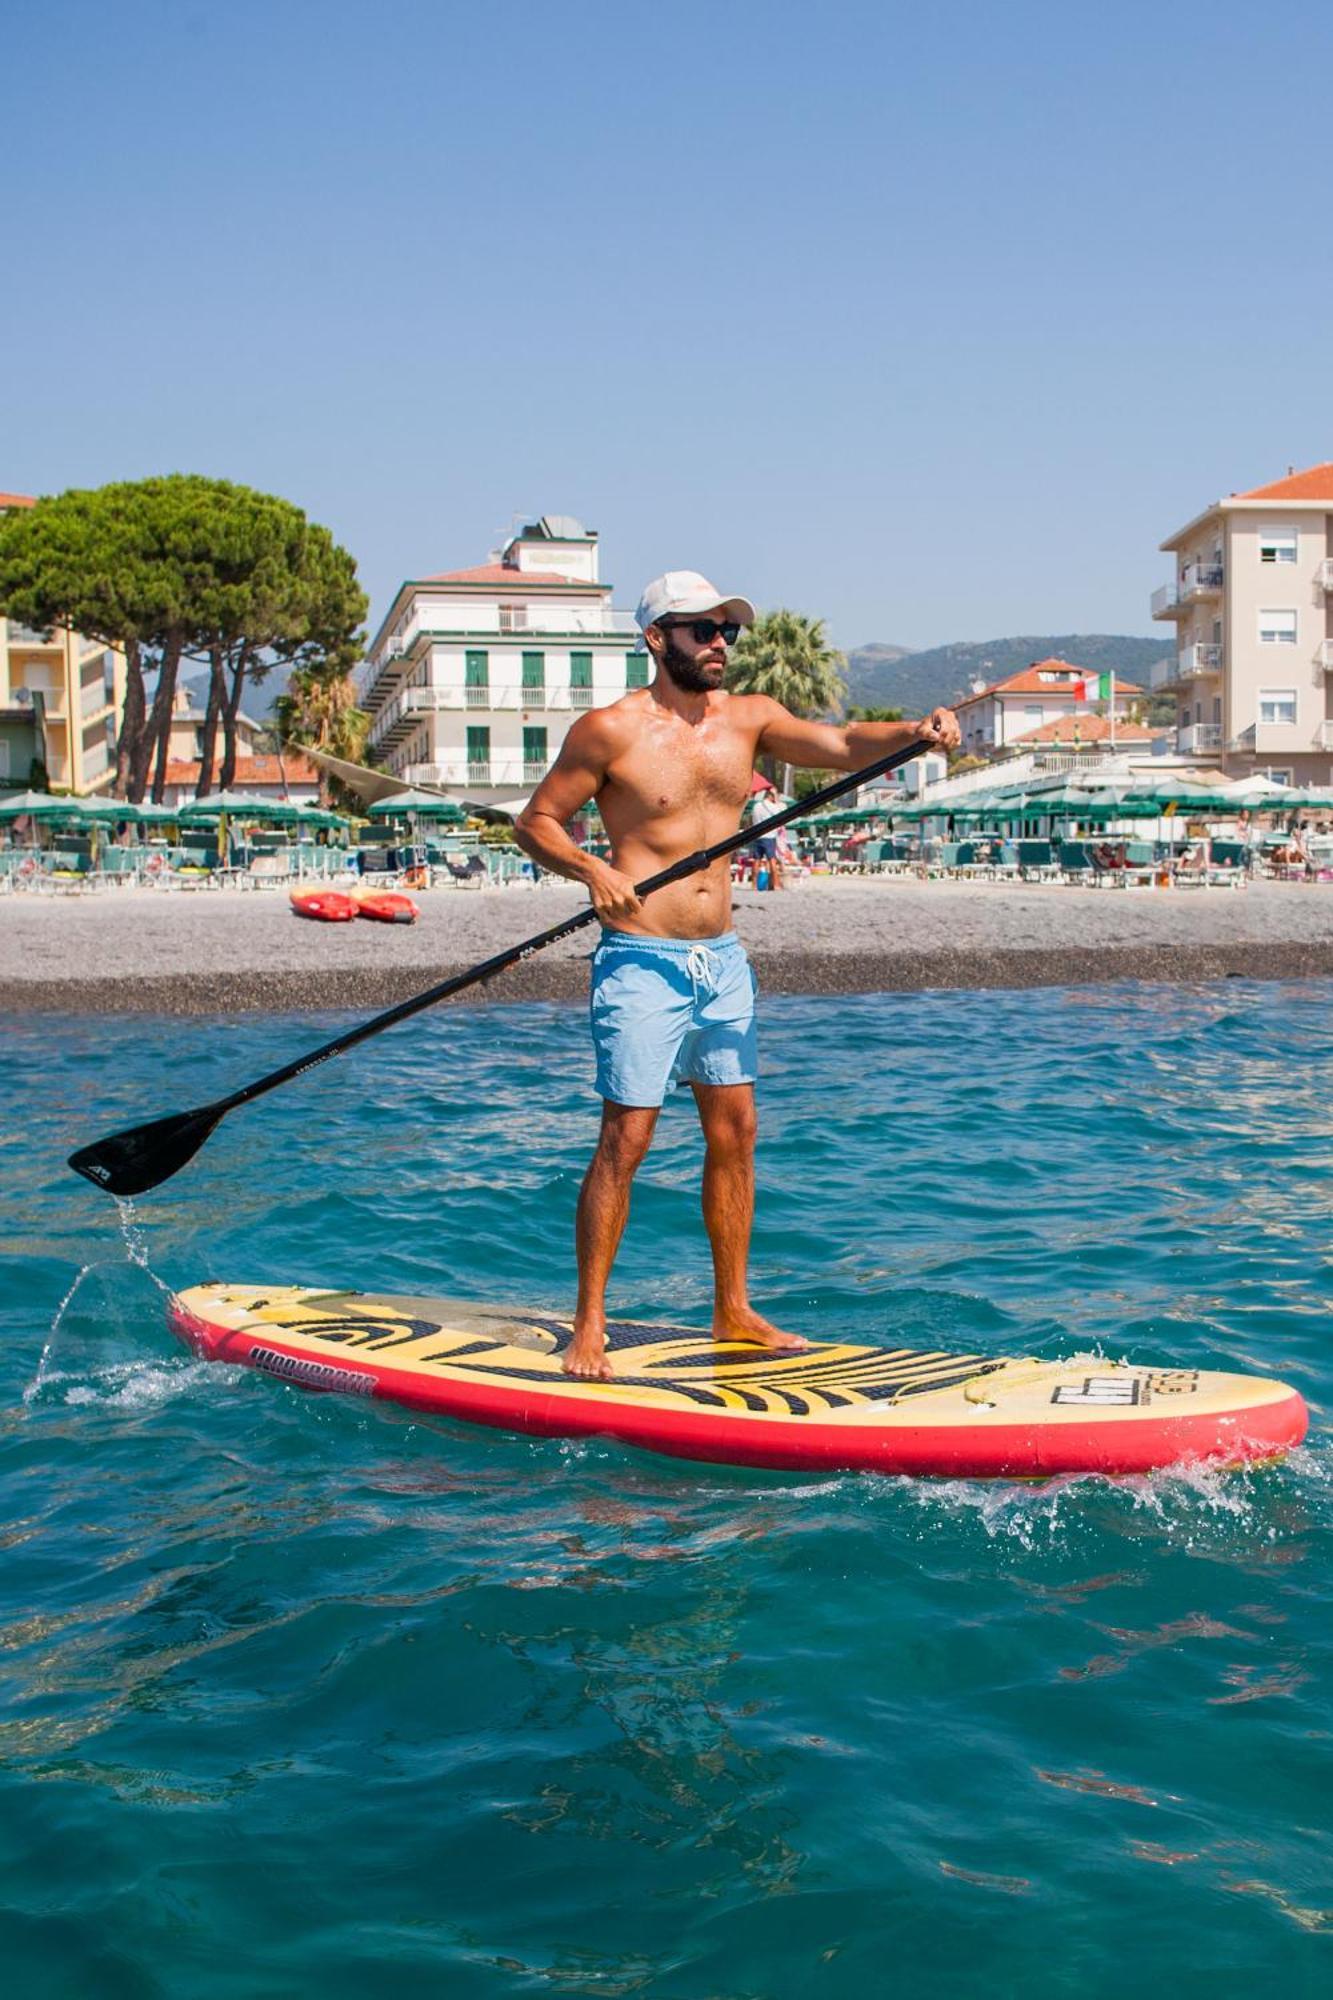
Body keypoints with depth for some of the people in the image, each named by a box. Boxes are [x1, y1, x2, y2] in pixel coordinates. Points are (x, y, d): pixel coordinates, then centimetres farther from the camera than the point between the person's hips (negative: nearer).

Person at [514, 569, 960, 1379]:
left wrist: (915, 731, -21)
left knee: (735, 1130, 9)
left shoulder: (747, 718, 8)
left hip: (723, 957, 6)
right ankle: (588, 1327, 2)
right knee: (626, 1138, -7)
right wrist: (590, 869, -22)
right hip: (642, 961, -6)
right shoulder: (612, 729, -7)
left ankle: (733, 1312, 20)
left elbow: (842, 745, -2)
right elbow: (536, 820, -4)